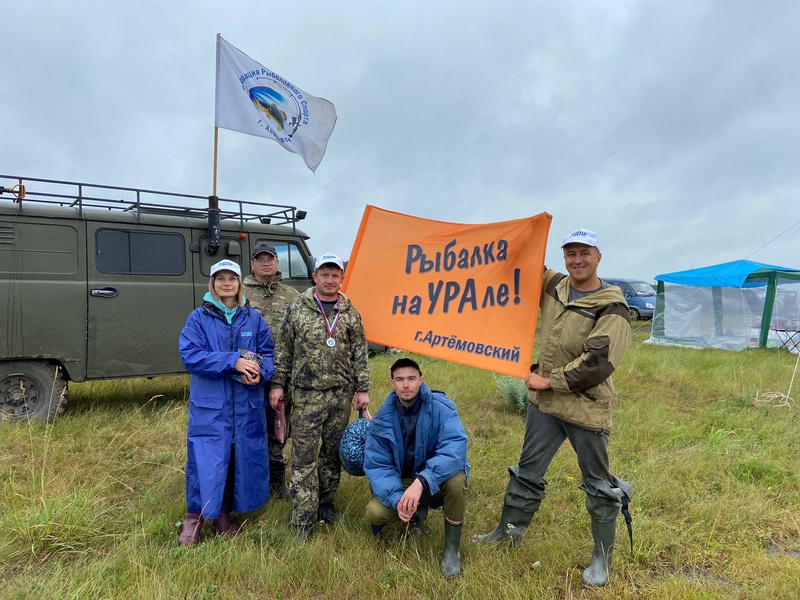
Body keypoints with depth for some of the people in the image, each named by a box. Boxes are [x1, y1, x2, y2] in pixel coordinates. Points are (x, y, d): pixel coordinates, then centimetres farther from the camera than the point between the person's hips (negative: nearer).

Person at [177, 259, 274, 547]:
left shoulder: (253, 318, 7)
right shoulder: (199, 318, -1)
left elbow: (267, 353, 7)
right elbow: (191, 355, -12)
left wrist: (259, 373, -15)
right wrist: (234, 361, -21)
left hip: (248, 405, 3)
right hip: (210, 405, -3)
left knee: (242, 458, 9)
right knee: (205, 460, 0)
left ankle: (224, 515, 28)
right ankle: (194, 518, 21)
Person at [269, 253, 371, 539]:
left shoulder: (350, 313, 5)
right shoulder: (297, 309, 0)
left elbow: (360, 353, 6)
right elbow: (283, 350, 3)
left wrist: (362, 389, 3)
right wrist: (277, 384, -1)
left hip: (341, 394, 2)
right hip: (306, 395, -2)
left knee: (334, 451, 13)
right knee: (304, 456, 0)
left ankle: (326, 503, 31)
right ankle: (303, 520, 9)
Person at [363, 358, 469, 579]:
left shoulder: (441, 408, -22)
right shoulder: (382, 420, -12)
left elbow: (455, 449, -36)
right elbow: (376, 465, -12)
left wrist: (421, 482, -46)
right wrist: (396, 498, -29)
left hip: (436, 480, -2)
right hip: (401, 482, 3)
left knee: (456, 479, -36)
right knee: (374, 513, -22)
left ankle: (451, 550, -12)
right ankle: (418, 512, 12)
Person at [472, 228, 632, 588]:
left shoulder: (611, 308, -14)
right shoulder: (554, 286, 4)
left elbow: (597, 363, -22)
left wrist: (549, 381, -17)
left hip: (586, 408, -5)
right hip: (544, 401, 6)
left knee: (597, 484, 12)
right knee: (528, 471, 18)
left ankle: (602, 559, 30)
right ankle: (509, 531, 37)